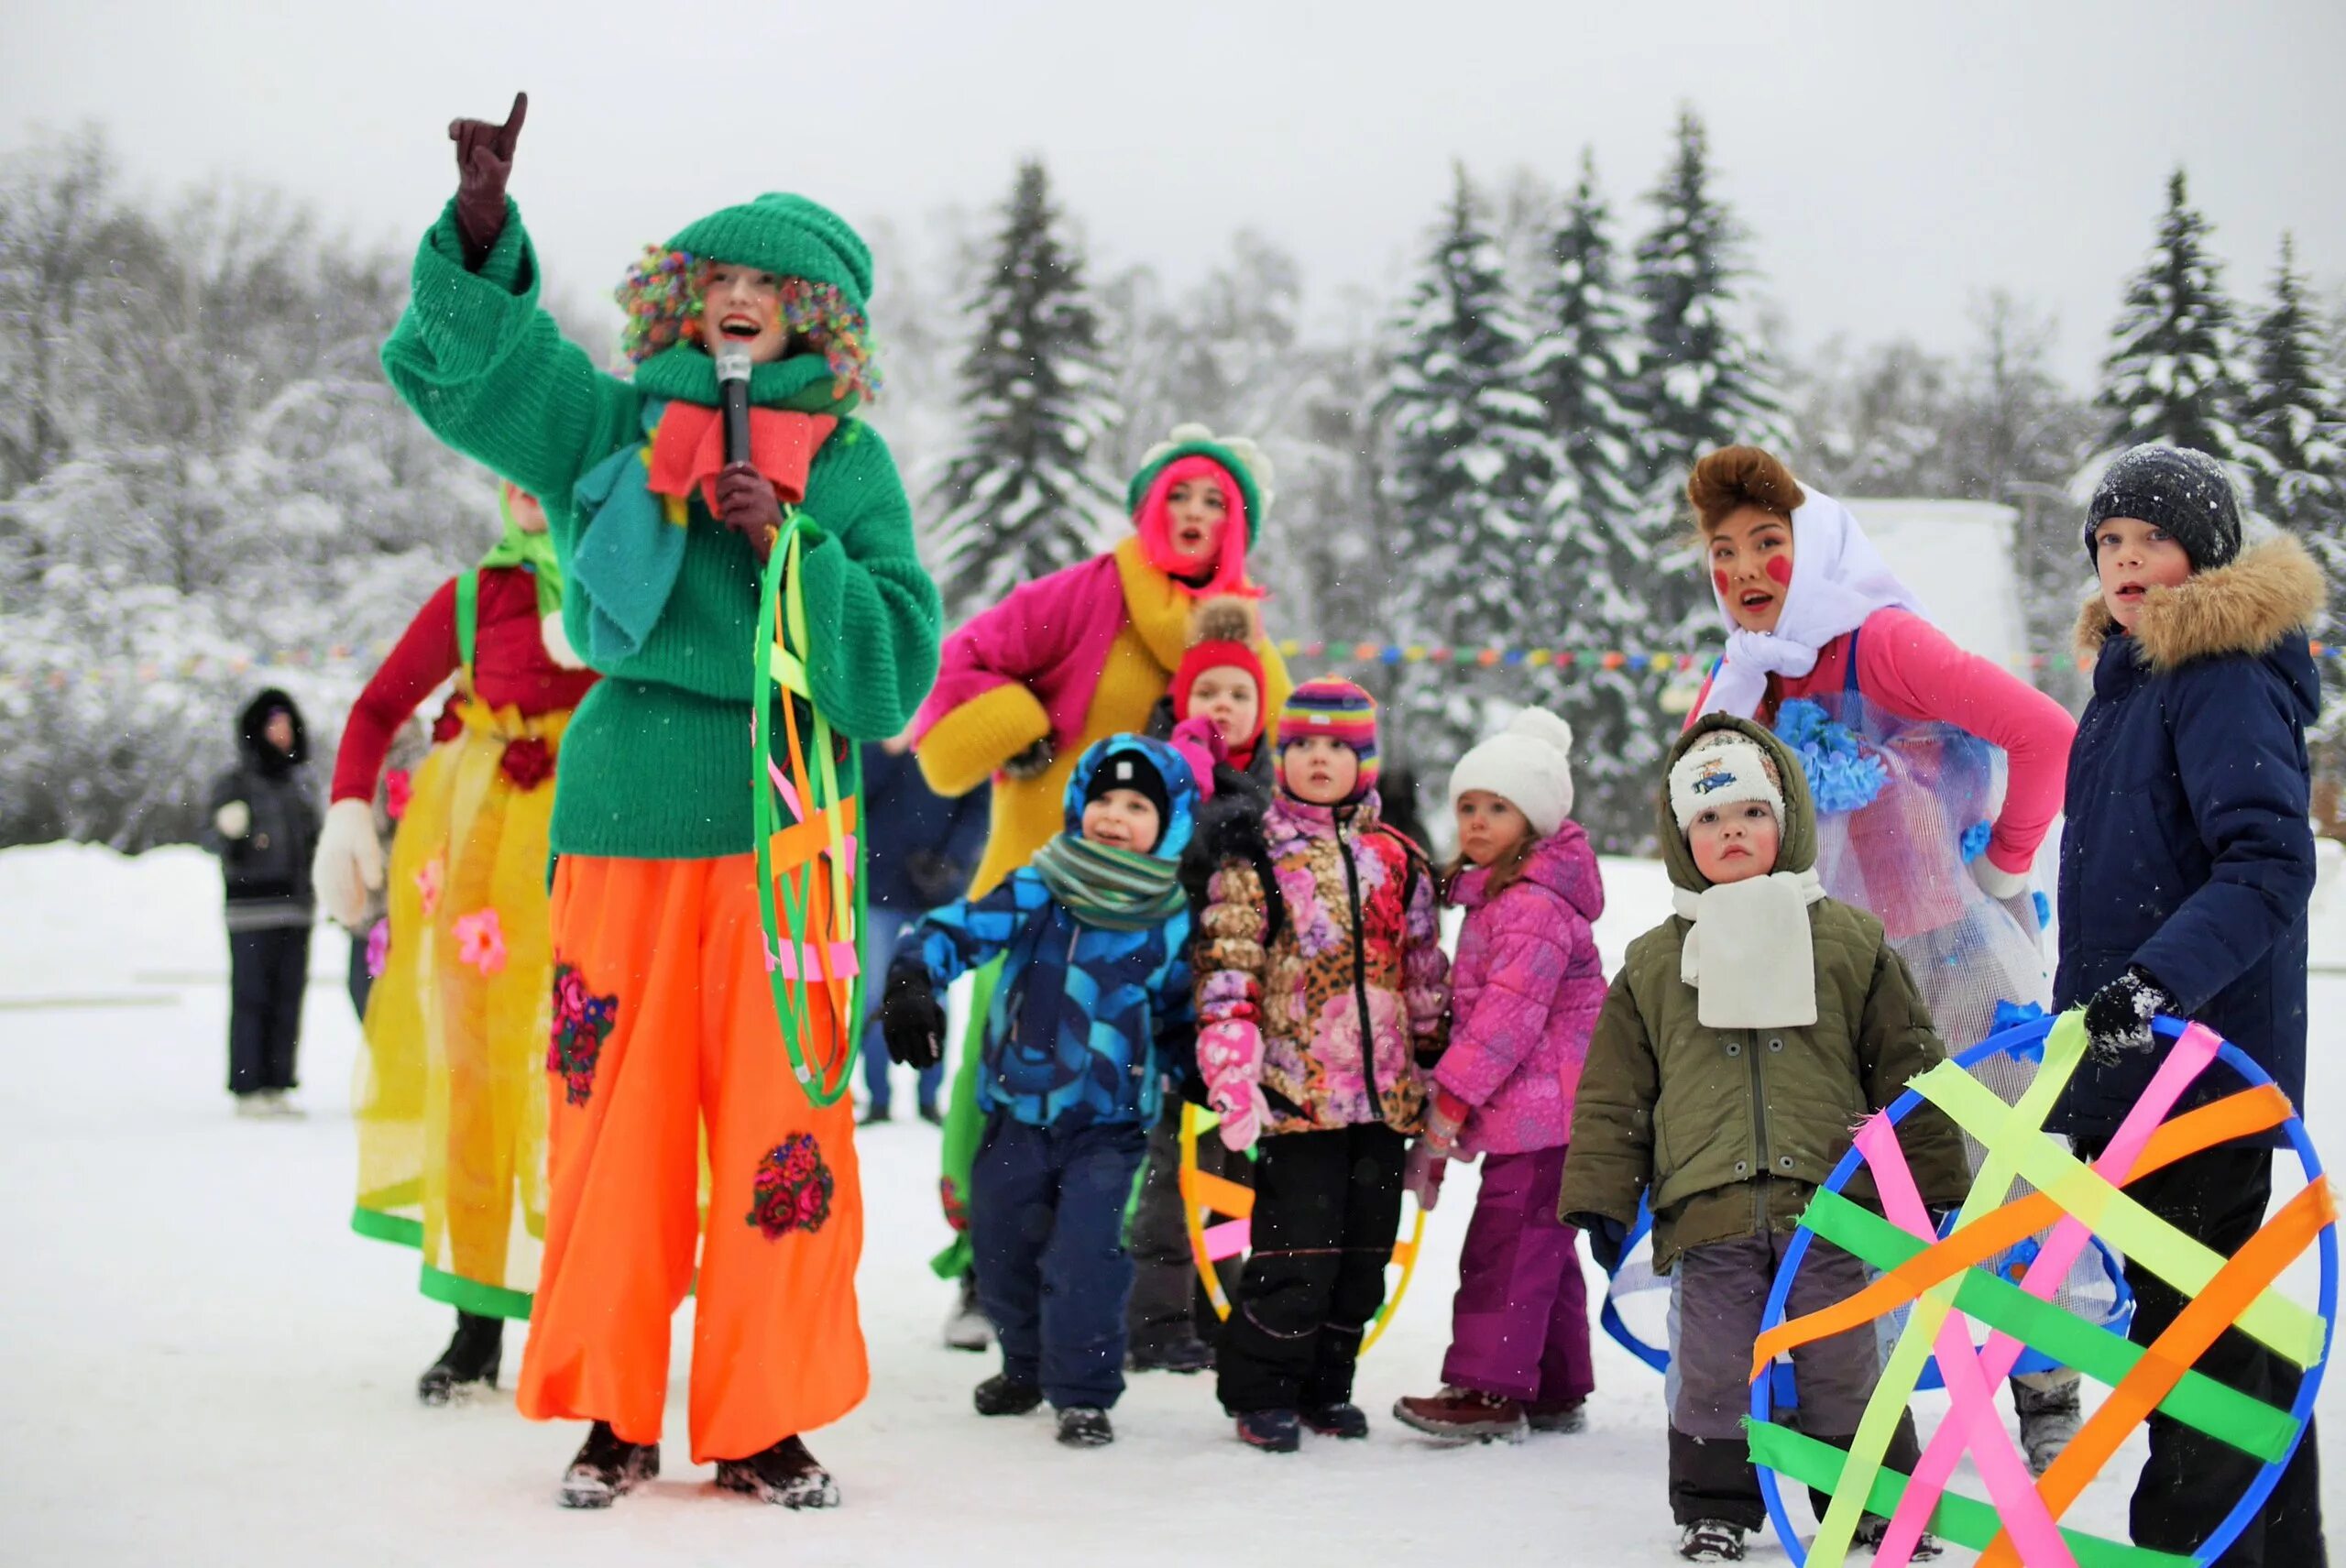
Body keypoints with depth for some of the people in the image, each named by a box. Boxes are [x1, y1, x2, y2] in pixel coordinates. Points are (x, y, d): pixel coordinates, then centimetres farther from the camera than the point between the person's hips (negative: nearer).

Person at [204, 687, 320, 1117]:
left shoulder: (298, 781, 17)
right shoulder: (234, 783, -2)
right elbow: (212, 837, -9)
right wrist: (226, 829, -28)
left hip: (296, 905, 6)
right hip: (253, 906, -6)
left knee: (289, 997, 5)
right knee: (251, 996, -7)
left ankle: (279, 1085, 10)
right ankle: (249, 1089, -5)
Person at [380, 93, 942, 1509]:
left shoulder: (849, 464, 7)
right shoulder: (611, 422, 12)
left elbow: (898, 665, 0)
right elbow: (451, 360, 10)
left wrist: (794, 551, -12)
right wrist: (484, 222, -4)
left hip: (776, 820, -1)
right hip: (625, 809, 1)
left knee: (784, 1121, -2)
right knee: (615, 1116, 2)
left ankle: (764, 1422, 10)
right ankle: (613, 1415, 14)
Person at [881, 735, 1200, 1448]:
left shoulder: (1176, 924, -3)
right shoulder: (1036, 891, -5)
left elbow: (1189, 1015, 9)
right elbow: (954, 928, -10)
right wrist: (912, 981, -26)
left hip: (1109, 1126, -2)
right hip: (1017, 1113, 2)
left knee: (1083, 1256, -13)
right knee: (1004, 1249, 14)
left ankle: (1083, 1392, 4)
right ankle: (1026, 1363, 40)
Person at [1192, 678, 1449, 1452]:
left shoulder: (1398, 862, 11)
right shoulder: (1255, 865, -1)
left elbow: (1427, 980, 18)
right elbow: (1225, 980, -6)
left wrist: (1434, 1081, 17)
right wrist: (1232, 1082, -15)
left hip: (1385, 1095, 5)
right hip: (1297, 1094, -5)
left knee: (1364, 1254, 10)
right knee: (1299, 1255, -7)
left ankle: (1327, 1385, 24)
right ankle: (1260, 1393, 8)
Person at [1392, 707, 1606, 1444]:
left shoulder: (1533, 903, -15)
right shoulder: (1496, 896, 19)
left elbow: (1510, 1012, -22)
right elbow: (1473, 1008, 24)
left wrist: (1451, 1097, -20)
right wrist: (1441, 1119, 23)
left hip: (1543, 1107, -11)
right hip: (1533, 1111, 11)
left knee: (1505, 1243, -10)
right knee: (1540, 1245, 14)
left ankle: (1489, 1390, -8)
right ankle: (1555, 1390, 22)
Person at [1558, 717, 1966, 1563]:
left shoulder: (1850, 942, 7)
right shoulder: (1653, 963, 9)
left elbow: (1908, 1069, 9)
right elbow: (1613, 1096, 11)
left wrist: (1932, 1183, 7)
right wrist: (1599, 1200, 5)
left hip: (1829, 1204, -1)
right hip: (1709, 1209, 1)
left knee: (1844, 1366, 5)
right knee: (1715, 1373, 5)